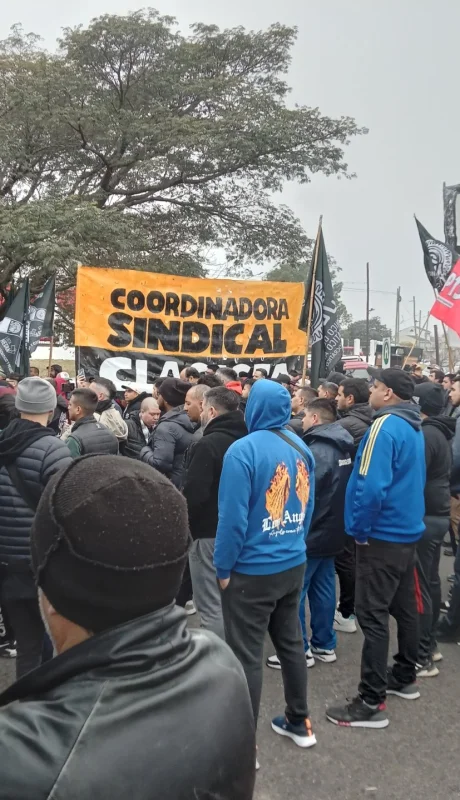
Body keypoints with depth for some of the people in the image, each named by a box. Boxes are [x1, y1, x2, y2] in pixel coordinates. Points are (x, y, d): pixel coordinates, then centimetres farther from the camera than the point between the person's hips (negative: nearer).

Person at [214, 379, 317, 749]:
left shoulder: (244, 450, -19)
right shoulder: (302, 448, 2)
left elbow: (233, 516, -20)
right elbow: (309, 505, 9)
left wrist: (223, 567, -9)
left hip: (252, 570, -7)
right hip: (294, 565, 7)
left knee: (246, 655, 4)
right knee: (291, 642, 20)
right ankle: (299, 722, 35)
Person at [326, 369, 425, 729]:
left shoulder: (385, 426, -20)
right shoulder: (414, 428, 9)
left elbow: (371, 486, -27)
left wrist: (360, 528, -14)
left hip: (383, 536, -9)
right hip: (408, 532, 9)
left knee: (373, 615, -5)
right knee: (404, 607, 19)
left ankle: (372, 703, 1)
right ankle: (405, 677, 33)